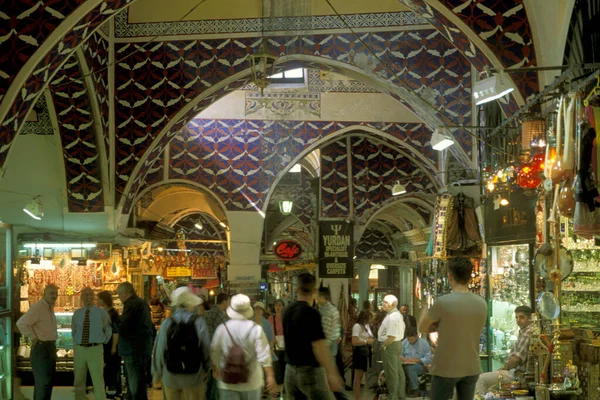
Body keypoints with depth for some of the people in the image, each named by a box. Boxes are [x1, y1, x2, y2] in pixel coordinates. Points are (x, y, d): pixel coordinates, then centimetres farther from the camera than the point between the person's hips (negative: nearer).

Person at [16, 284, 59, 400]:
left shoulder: (50, 308, 12)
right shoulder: (37, 308, -17)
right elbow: (21, 323, -26)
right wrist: (33, 338, -18)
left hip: (51, 346, 10)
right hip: (41, 347, -10)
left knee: (48, 379, 14)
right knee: (43, 380, -10)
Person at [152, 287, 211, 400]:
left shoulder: (167, 323, -8)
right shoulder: (199, 322, -11)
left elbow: (159, 351, -5)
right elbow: (206, 349, -9)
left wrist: (156, 373, 9)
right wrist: (205, 370, 8)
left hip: (170, 377, 2)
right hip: (193, 377, -1)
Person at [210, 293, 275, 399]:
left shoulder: (222, 329, -4)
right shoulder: (256, 329, -8)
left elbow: (214, 353, 4)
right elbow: (264, 355, -13)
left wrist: (216, 370, 21)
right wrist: (270, 376, -10)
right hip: (251, 382, 0)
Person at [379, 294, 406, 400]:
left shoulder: (392, 317, -21)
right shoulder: (397, 314, 13)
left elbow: (391, 336, -28)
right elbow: (402, 328, 23)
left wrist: (383, 346, -15)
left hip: (390, 345, -11)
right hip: (397, 344, 11)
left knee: (391, 372, -4)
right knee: (398, 371, 15)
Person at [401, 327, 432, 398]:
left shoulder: (424, 343, -3)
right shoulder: (404, 342, 10)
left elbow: (428, 359, -9)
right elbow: (400, 354, 12)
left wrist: (416, 360, -21)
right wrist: (401, 357, -13)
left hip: (420, 366, -3)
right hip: (406, 364, 3)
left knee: (409, 367, -38)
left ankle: (415, 390, -21)